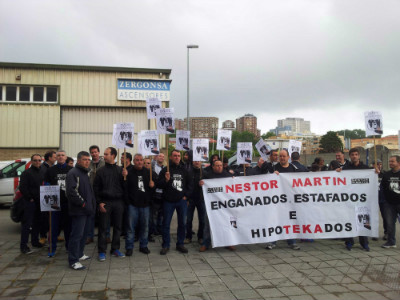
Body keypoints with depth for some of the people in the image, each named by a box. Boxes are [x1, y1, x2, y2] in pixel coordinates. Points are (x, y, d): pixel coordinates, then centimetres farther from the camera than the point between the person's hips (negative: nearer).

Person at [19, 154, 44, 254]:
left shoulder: (41, 173, 15)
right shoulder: (26, 173, -7)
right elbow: (22, 188, -15)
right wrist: (30, 198, -15)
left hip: (39, 202, 7)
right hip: (30, 202, -7)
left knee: (37, 223, 15)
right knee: (26, 224, -5)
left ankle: (35, 241, 26)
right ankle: (23, 246, -2)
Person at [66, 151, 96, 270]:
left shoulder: (86, 173, 18)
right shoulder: (73, 173, -12)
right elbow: (71, 192, -22)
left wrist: (92, 205, 16)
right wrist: (83, 203, -18)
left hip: (87, 210, 9)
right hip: (78, 211, -9)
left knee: (84, 233, 17)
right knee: (77, 235, -7)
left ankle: (79, 254, 31)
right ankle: (73, 260, -1)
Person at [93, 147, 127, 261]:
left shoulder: (120, 170, 6)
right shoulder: (101, 170, 1)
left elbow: (125, 186, 4)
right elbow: (96, 188, 0)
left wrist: (125, 176, -12)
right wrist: (99, 202, -8)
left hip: (118, 202, 2)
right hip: (105, 202, -2)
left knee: (117, 226, 10)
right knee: (103, 227, 2)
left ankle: (115, 249, 23)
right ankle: (102, 251, 13)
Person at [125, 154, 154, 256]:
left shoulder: (148, 172, 7)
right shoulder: (129, 172, -5)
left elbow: (153, 183, 16)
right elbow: (125, 187, -9)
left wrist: (152, 184, -3)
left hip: (145, 204, 4)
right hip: (133, 204, -3)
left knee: (145, 226, 12)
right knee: (131, 226, 3)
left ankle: (143, 246, 25)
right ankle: (129, 247, 14)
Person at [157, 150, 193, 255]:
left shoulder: (184, 170, 10)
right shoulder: (165, 170, 0)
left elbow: (189, 184, 17)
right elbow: (159, 185, -3)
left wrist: (186, 195, 6)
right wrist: (166, 180, -21)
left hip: (182, 201, 3)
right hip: (169, 201, -3)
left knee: (182, 223, 7)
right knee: (166, 223, 2)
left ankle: (180, 244, 20)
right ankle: (166, 245, 13)